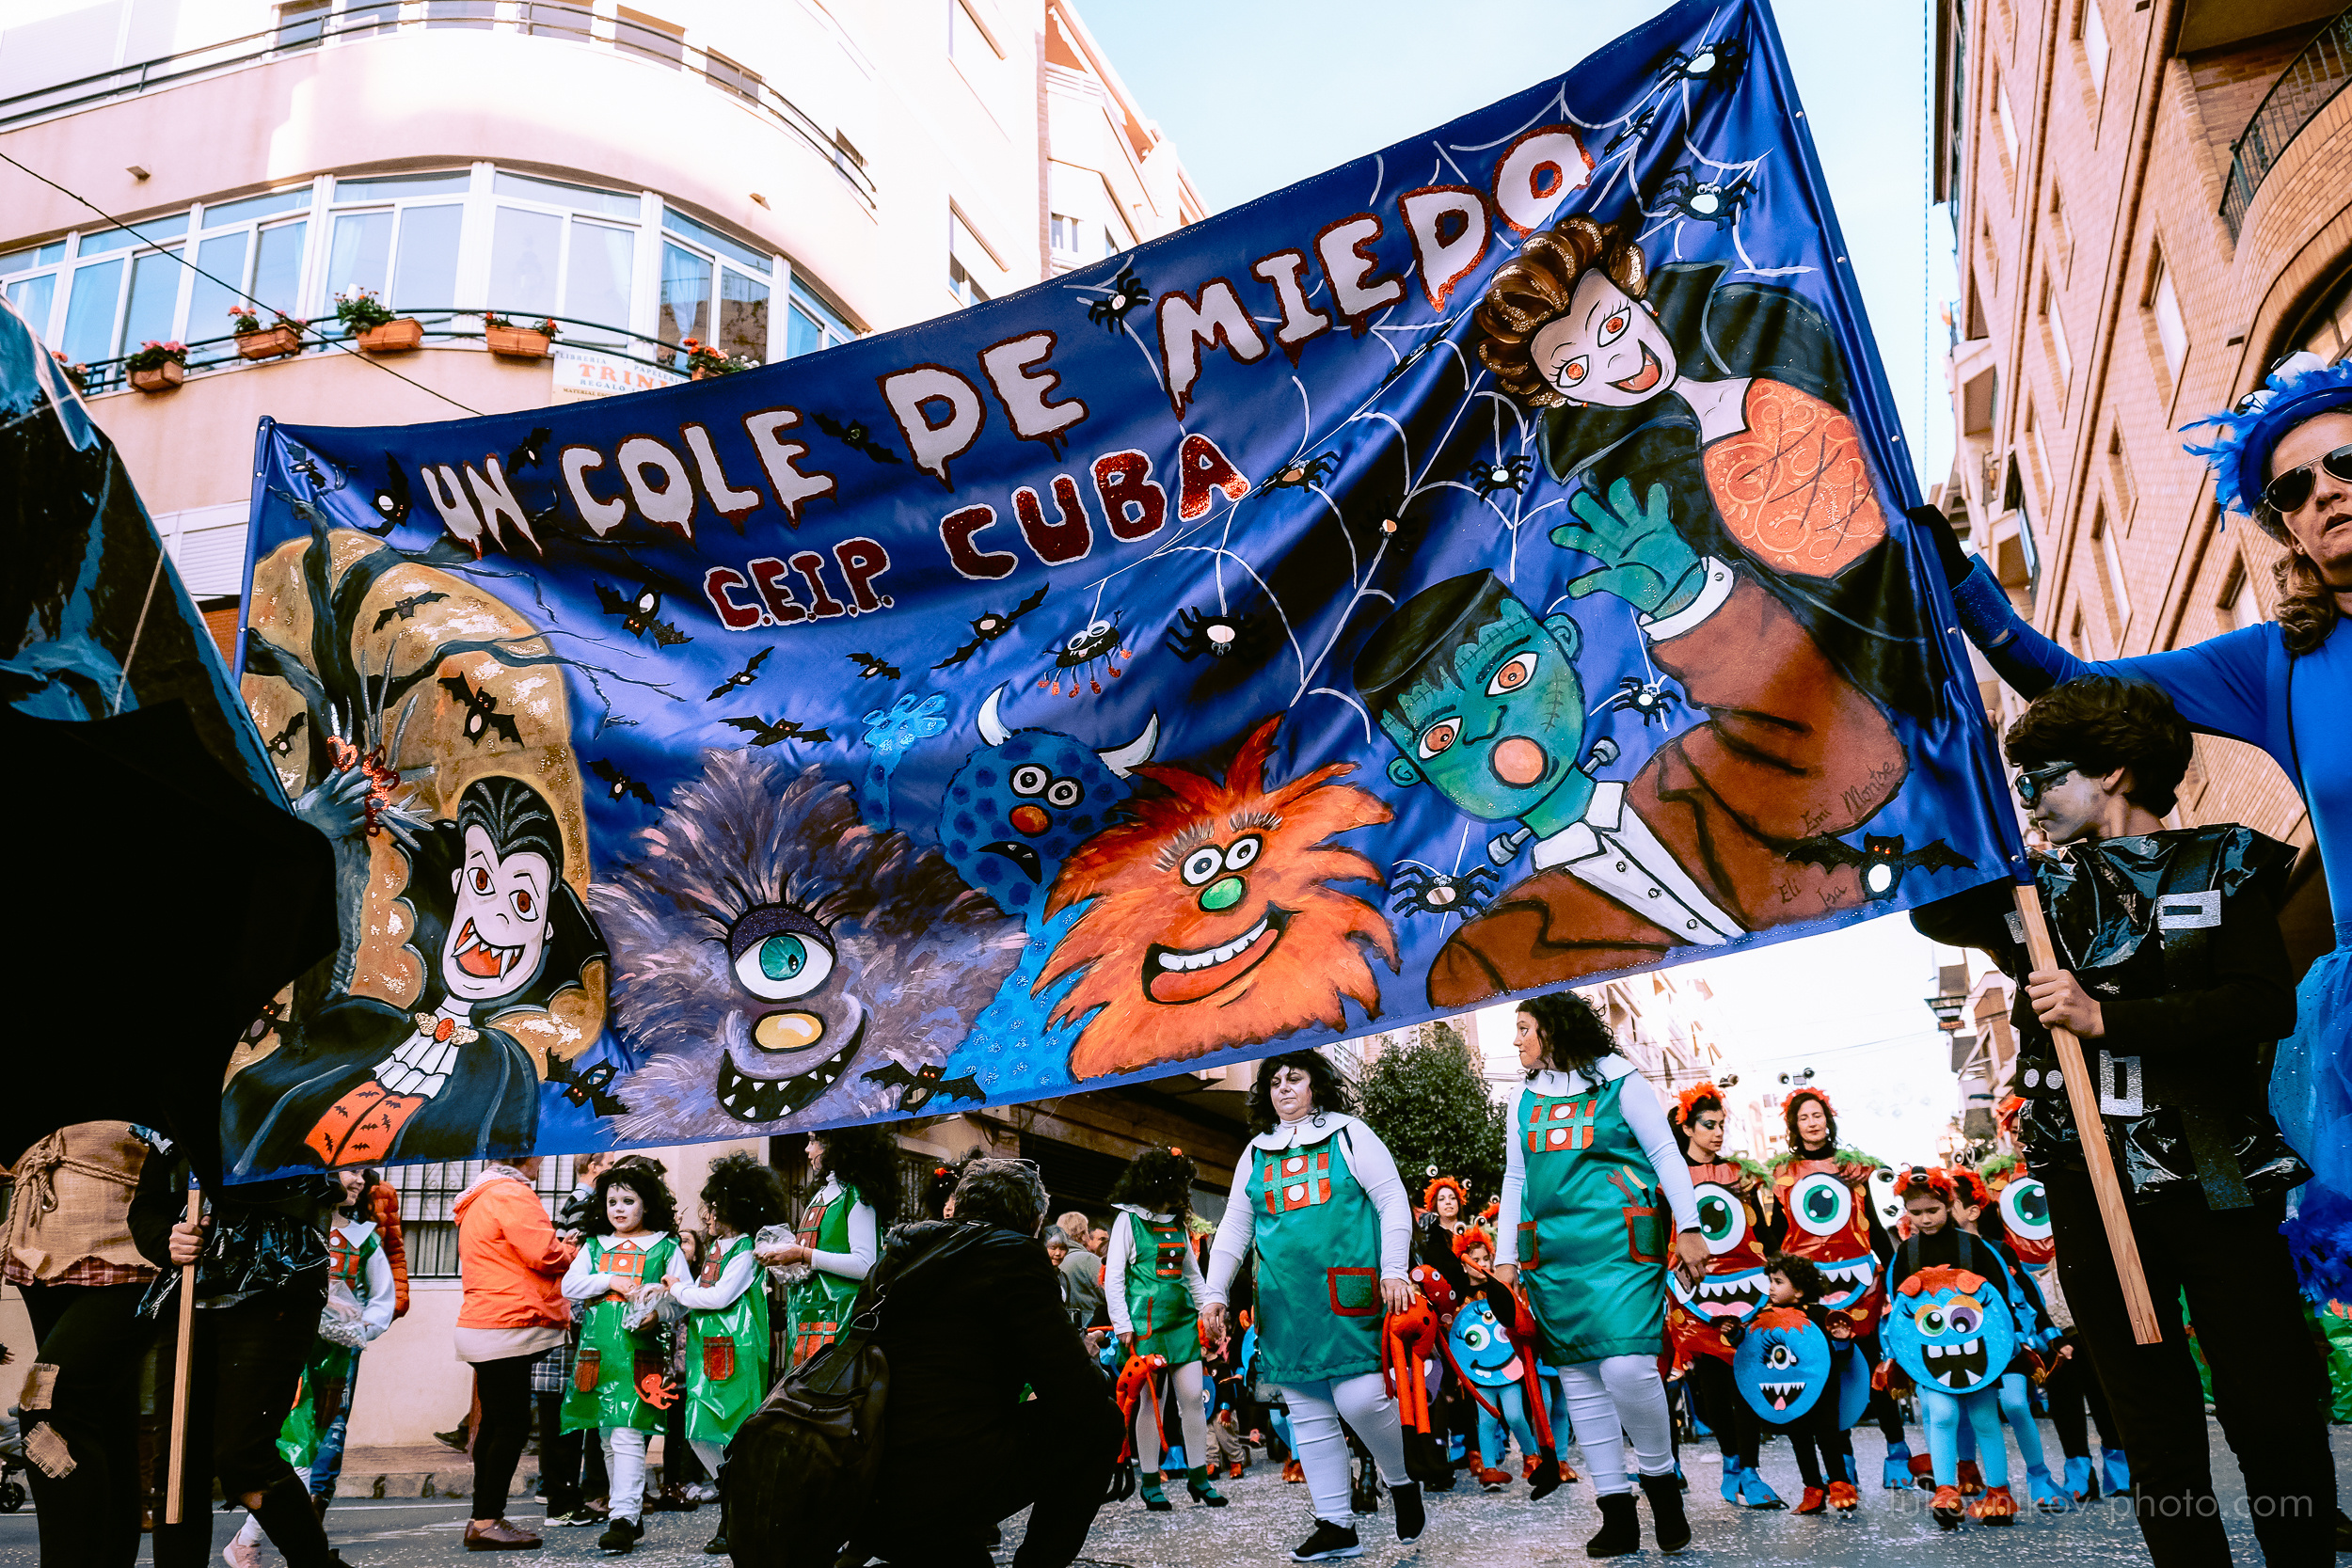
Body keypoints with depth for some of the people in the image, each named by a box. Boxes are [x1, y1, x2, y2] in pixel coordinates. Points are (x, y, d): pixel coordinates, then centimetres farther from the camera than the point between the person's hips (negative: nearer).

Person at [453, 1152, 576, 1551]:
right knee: (512, 1424, -6)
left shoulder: (479, 1199, 21)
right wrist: (571, 1251, 1)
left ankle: (482, 1518, 19)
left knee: (496, 1423, 14)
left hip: (481, 1322, 11)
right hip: (506, 1328, -11)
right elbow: (544, 1255, -19)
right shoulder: (513, 1194, -13)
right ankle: (487, 1522, -4)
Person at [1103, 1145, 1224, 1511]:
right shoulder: (1129, 1219, -2)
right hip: (1147, 1321, -5)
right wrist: (1123, 1324, -10)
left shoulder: (1177, 1223, 15)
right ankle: (1150, 1483, 11)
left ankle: (1199, 1477, 12)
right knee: (1152, 1400, -2)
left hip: (1182, 1319, 5)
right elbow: (1113, 1277, -4)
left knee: (1194, 1396, 1)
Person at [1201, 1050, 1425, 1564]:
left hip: (1347, 1295, -4)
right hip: (1285, 1305, 5)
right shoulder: (1255, 1154, 15)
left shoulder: (1348, 1134, 4)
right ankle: (1335, 1525, 14)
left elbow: (1392, 1199, 1)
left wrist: (1394, 1270, -8)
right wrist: (1214, 1294, 10)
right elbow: (1234, 1228, 17)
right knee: (1308, 1416, 5)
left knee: (1359, 1398, -14)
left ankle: (1403, 1480, 14)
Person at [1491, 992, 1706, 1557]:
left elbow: (1666, 1155, 2)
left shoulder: (1618, 1082, 2)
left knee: (1625, 1367, -17)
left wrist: (1689, 1228, -5)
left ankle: (1661, 1480, 8)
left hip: (1619, 1245, -5)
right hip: (1551, 1256, 5)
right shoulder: (1525, 1098, 16)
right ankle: (1617, 1515, 11)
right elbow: (1515, 1178, 20)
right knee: (1579, 1378, 3)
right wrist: (1506, 1258, 16)